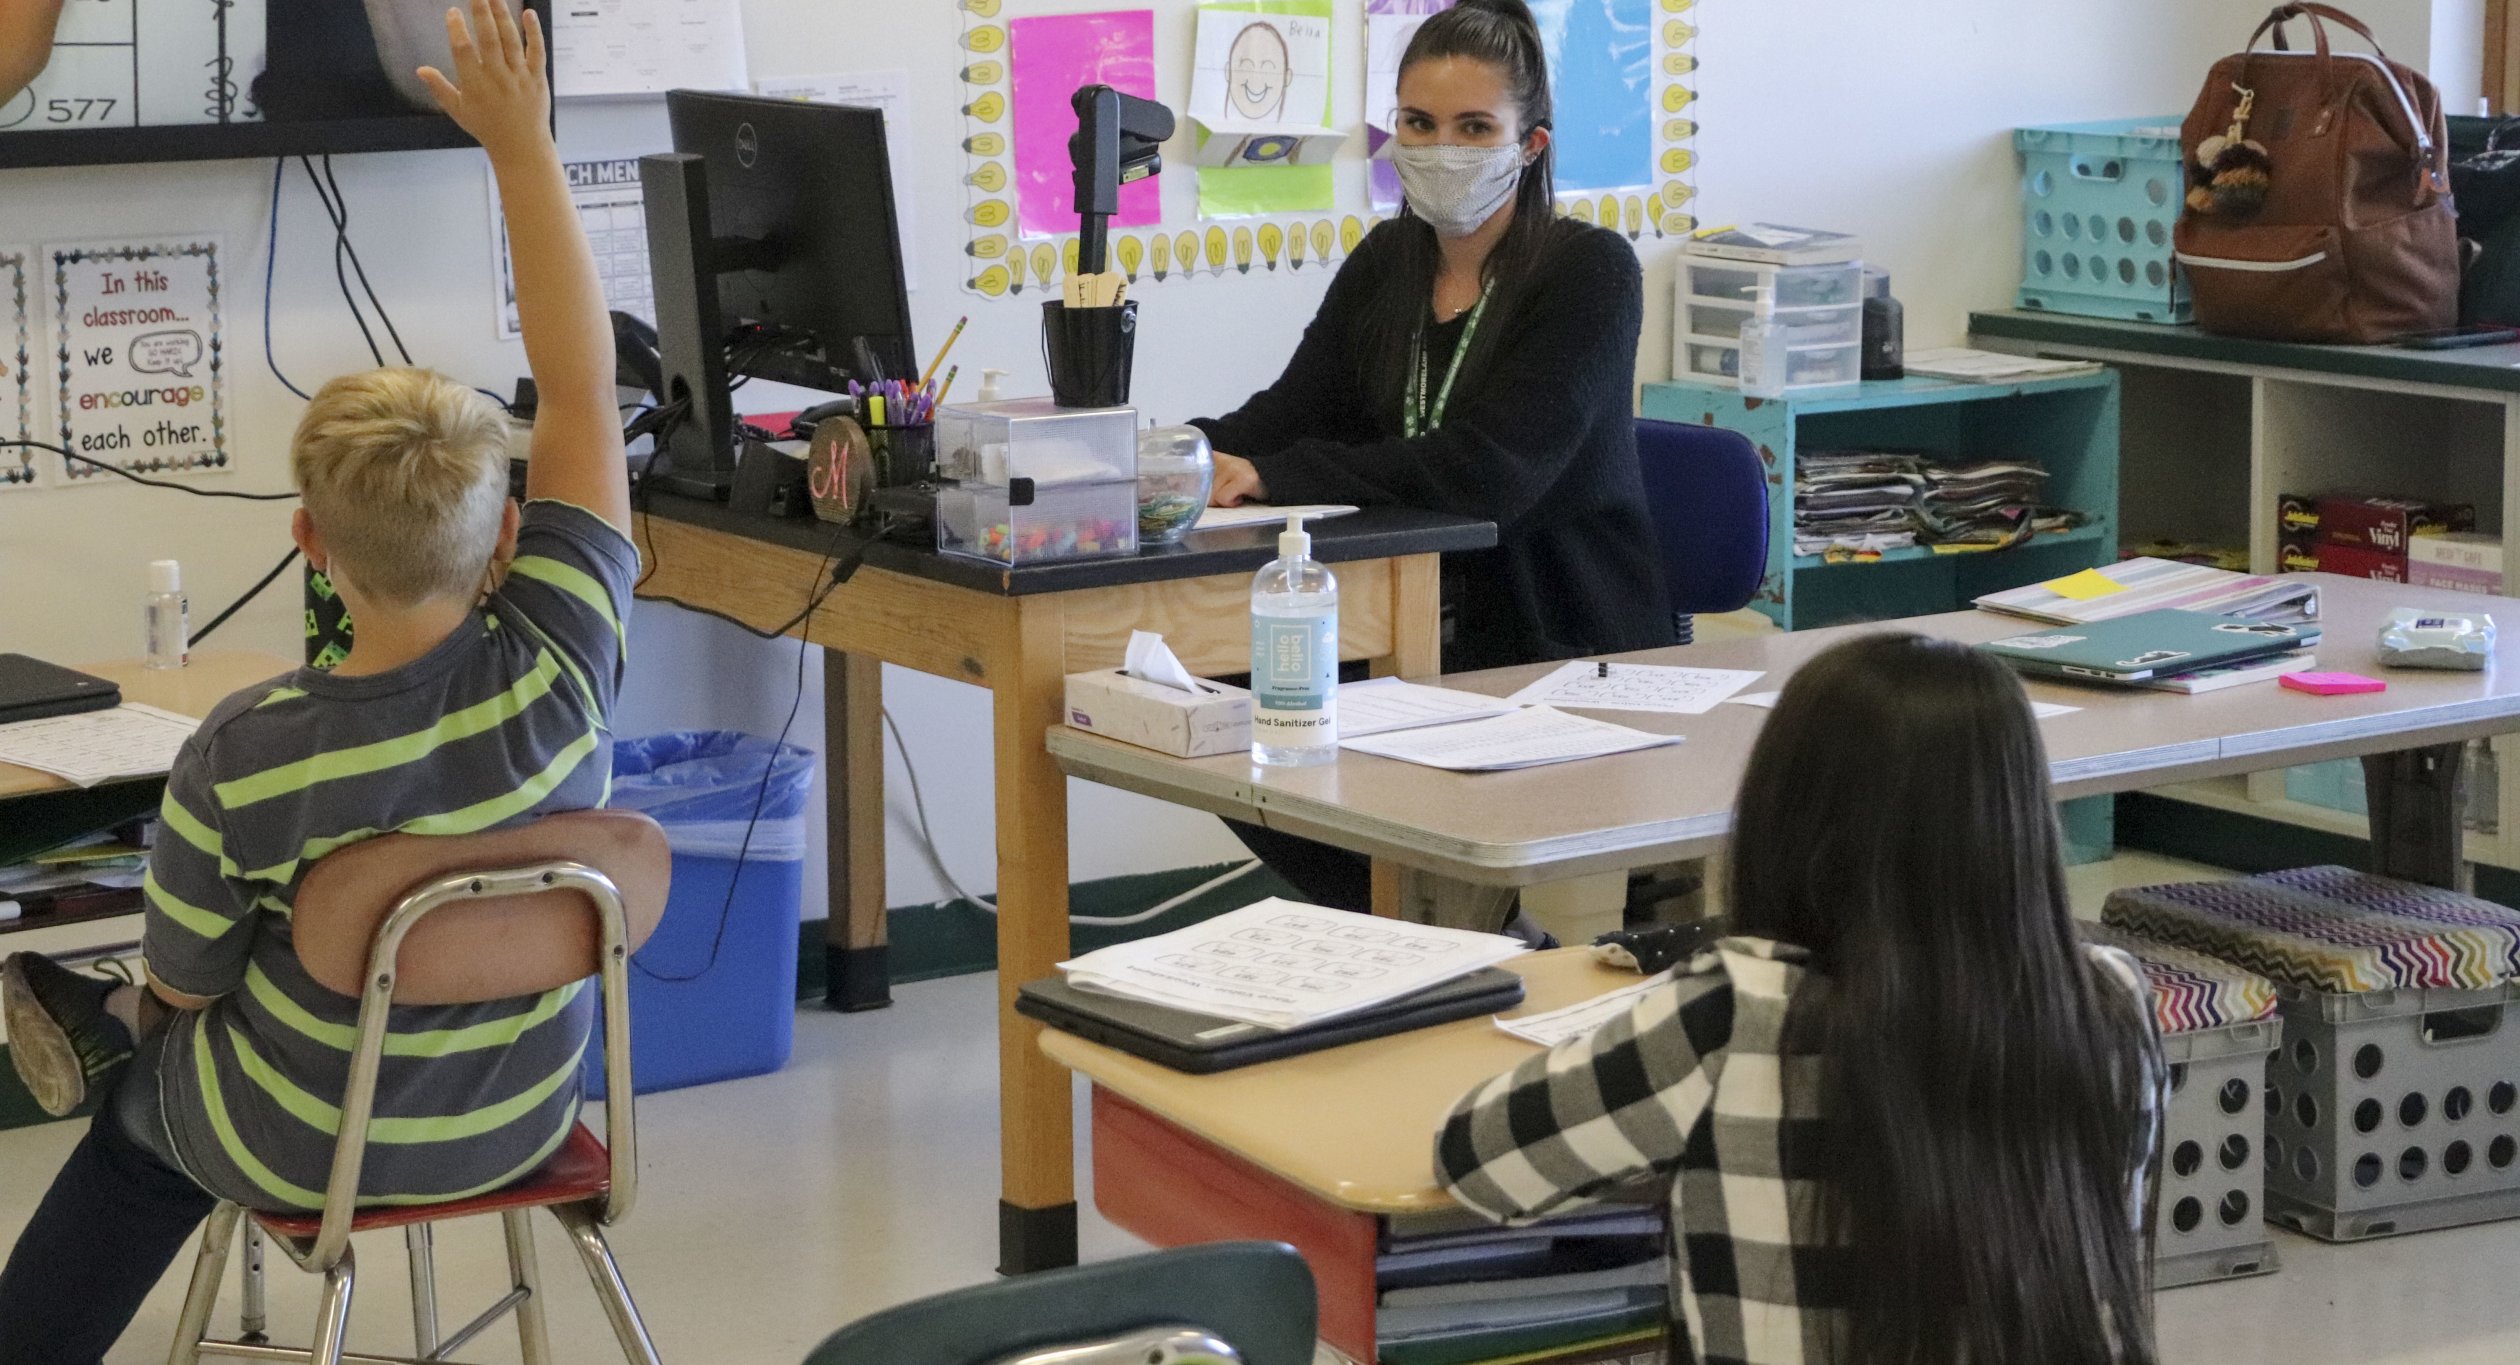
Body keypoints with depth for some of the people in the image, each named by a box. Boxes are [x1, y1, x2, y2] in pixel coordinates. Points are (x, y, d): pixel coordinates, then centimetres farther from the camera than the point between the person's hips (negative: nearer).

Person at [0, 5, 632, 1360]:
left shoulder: (241, 758, -31)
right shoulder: (556, 670, -26)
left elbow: (181, 986, -14)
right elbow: (582, 384, -16)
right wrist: (520, 140, -14)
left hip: (309, 1148, -3)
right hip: (519, 1122, 3)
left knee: (140, 1095, 34)